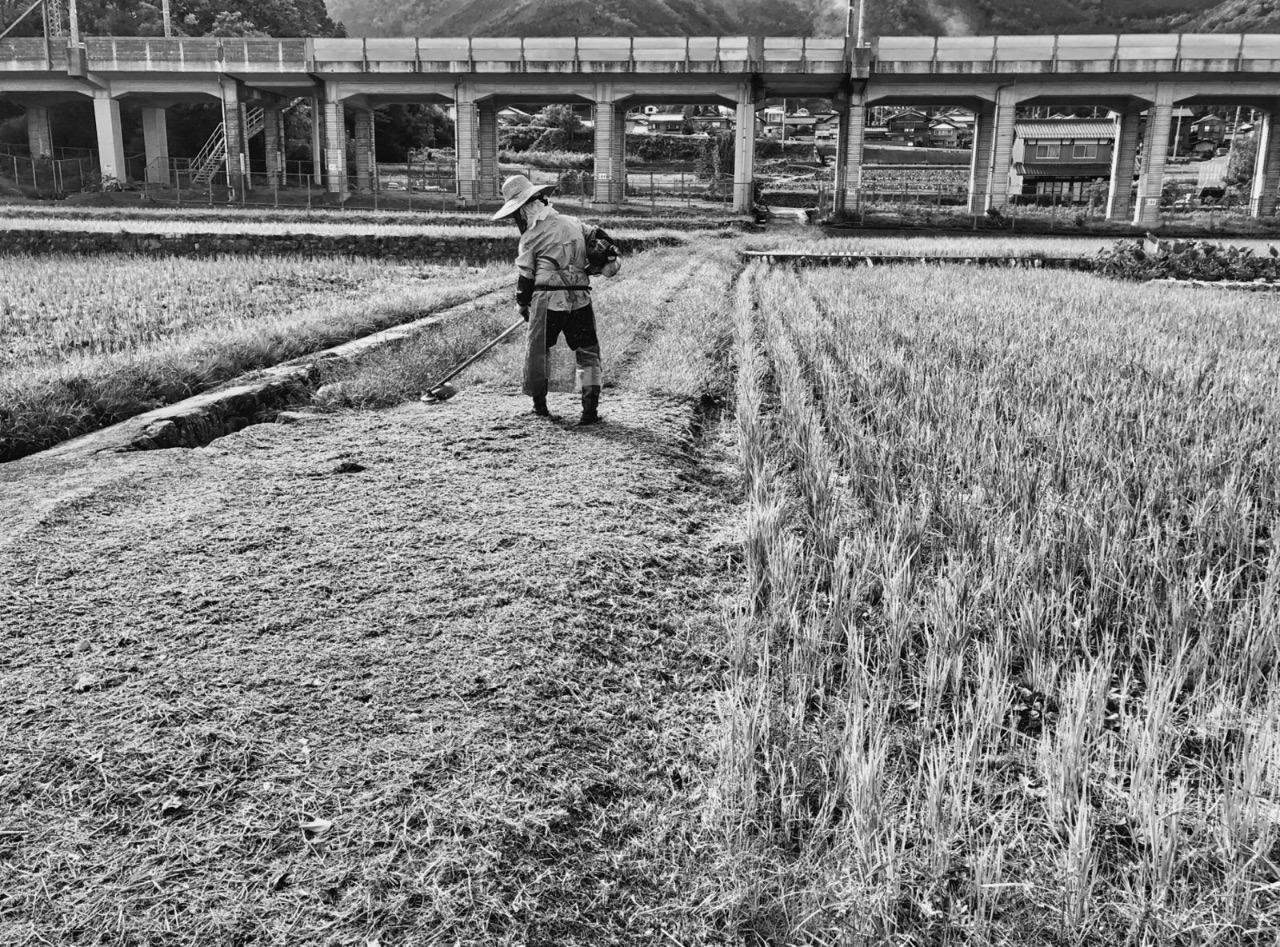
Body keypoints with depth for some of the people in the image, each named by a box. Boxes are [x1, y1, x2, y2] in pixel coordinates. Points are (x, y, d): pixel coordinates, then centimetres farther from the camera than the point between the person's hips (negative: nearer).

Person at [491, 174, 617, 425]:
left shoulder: (531, 235, -1)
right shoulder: (573, 222, 13)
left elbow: (525, 276, 1)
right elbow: (602, 239, 19)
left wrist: (522, 305, 14)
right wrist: (587, 267, 26)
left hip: (547, 300, -3)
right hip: (581, 299, 3)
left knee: (538, 351, 14)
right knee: (587, 352, 7)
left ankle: (539, 404, 24)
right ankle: (590, 408, -4)